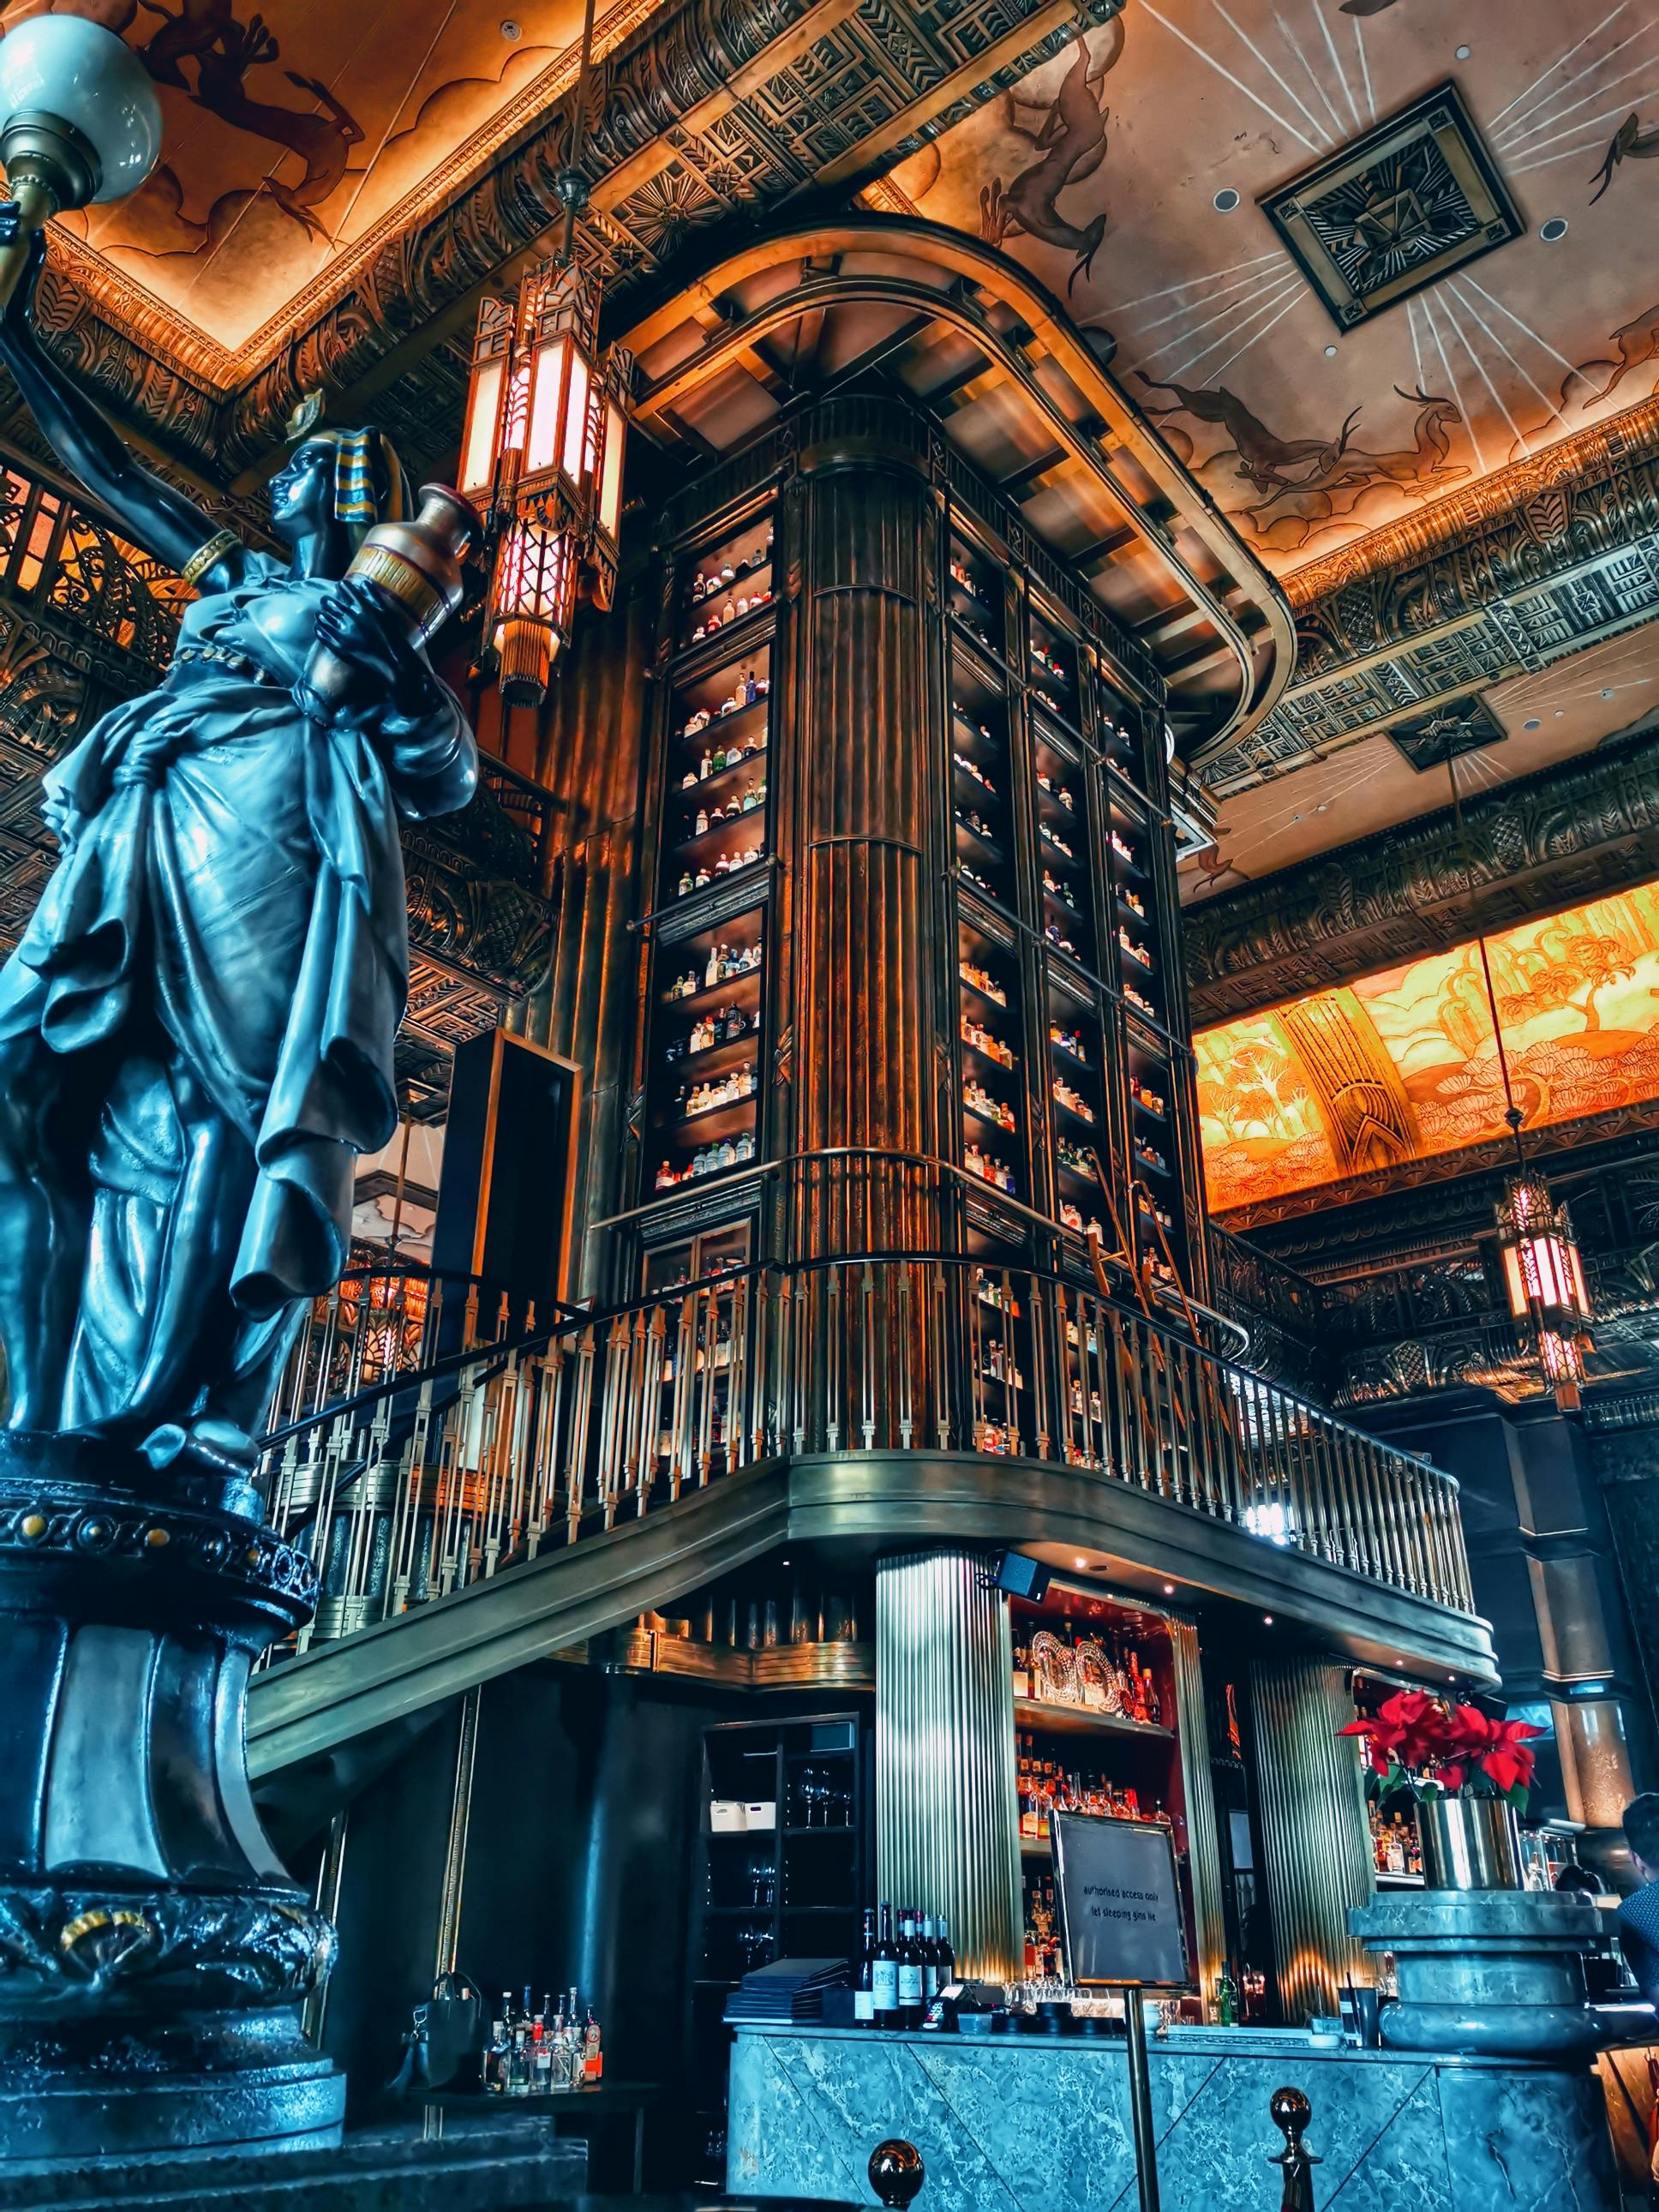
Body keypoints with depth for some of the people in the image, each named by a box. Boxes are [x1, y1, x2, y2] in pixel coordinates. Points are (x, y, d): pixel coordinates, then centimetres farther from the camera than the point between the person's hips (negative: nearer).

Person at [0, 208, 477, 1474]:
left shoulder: (383, 617, 25)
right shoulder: (231, 578, 38)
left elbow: (449, 778, 12)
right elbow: (103, 465, 44)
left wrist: (392, 675, -5)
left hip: (285, 811, -4)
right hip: (157, 816, 5)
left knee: (235, 1091, -26)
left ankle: (186, 1421, -36)